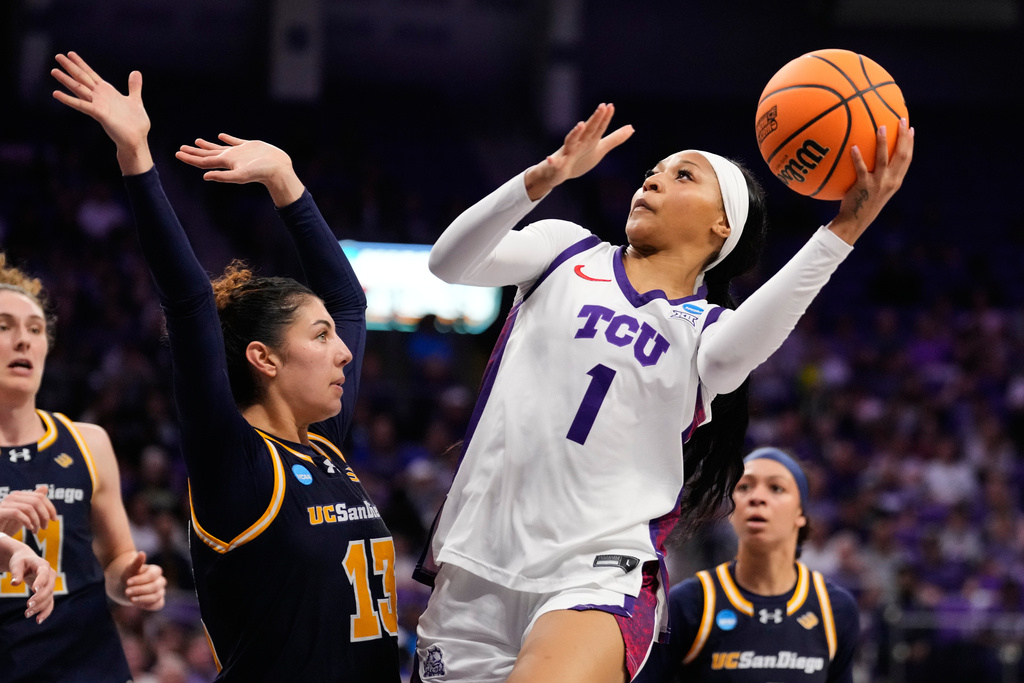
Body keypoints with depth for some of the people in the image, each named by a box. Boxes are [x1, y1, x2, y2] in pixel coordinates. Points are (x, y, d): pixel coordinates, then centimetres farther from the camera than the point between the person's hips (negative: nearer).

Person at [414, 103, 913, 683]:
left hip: (600, 573, -3)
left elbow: (732, 351, -15)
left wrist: (843, 231, -28)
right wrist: (543, 179, -20)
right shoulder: (568, 253, 15)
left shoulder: (705, 329, 11)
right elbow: (450, 262, -3)